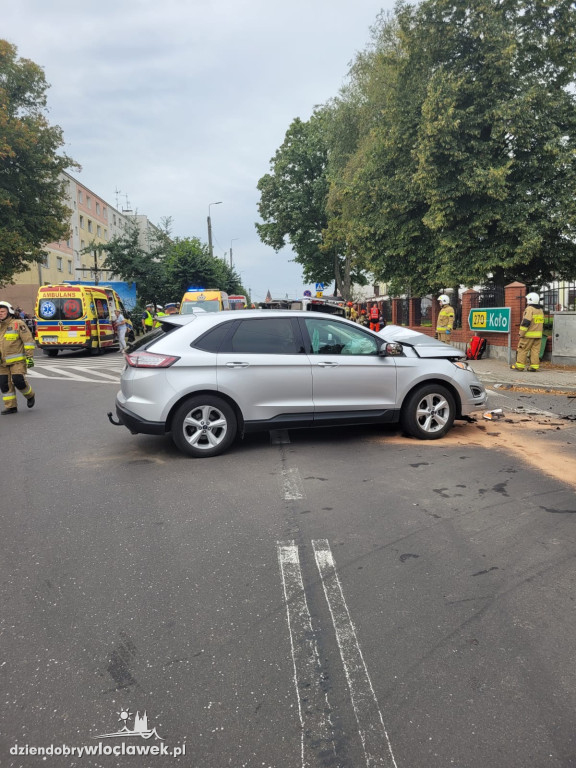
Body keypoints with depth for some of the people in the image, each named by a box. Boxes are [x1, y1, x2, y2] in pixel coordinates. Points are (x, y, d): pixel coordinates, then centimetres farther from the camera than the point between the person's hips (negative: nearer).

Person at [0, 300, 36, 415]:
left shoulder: (18, 324, -6)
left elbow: (28, 340, -9)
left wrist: (29, 357, -14)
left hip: (18, 361, -6)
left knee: (18, 380, -14)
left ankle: (30, 396, 15)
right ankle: (11, 407, 12)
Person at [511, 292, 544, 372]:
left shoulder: (529, 309, -12)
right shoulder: (541, 310, 15)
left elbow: (526, 322, -19)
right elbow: (541, 323, 22)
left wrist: (521, 333, -16)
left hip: (529, 335, -8)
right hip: (538, 335, 8)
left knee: (523, 350, -1)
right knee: (535, 350, 7)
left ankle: (519, 366, 2)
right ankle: (534, 366, 5)